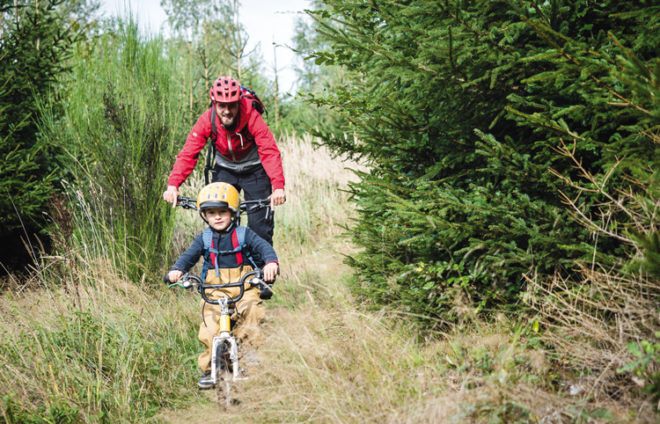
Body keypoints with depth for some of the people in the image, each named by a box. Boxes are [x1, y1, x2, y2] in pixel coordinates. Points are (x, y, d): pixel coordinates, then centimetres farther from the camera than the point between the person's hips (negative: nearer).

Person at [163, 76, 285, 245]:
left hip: (254, 169, -2)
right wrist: (173, 185, -39)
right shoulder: (207, 120, -22)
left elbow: (269, 151, -35)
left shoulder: (252, 117, -28)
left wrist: (278, 187, -48)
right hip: (225, 169, 2)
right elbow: (188, 153, -25)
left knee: (260, 225, -9)